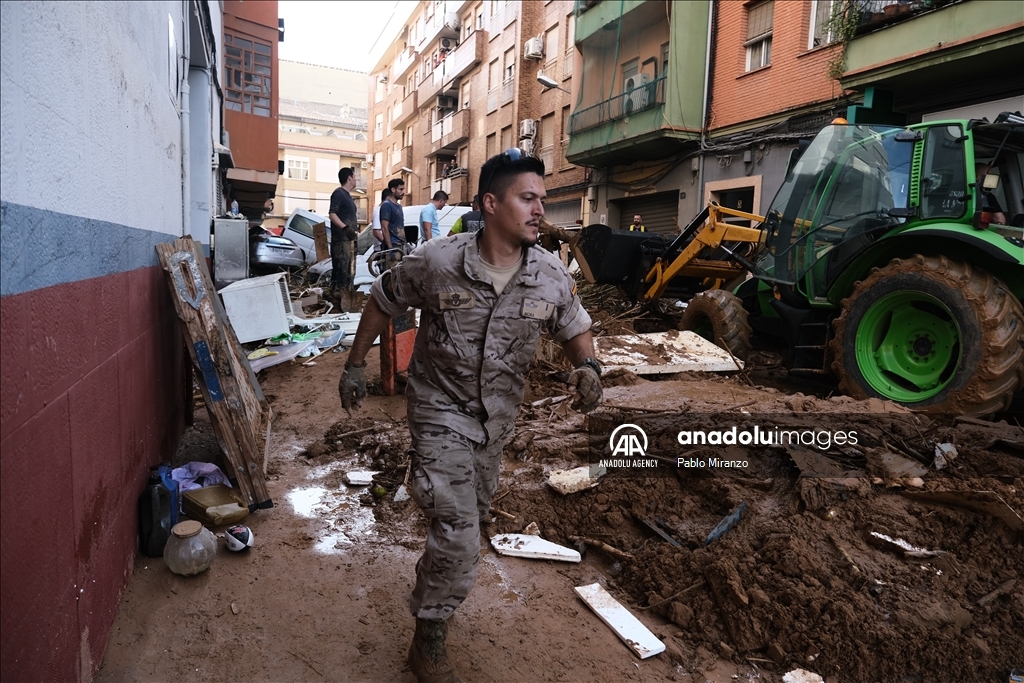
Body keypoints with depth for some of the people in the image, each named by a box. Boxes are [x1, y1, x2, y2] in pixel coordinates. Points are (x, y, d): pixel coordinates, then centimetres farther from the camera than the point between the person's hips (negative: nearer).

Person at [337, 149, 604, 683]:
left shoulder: (552, 276, -12)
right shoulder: (437, 262, -20)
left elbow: (574, 329, 3)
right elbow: (382, 301, -4)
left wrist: (588, 367, -19)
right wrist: (355, 365, 1)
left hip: (498, 417, 5)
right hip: (442, 411, -5)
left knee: (474, 513, 25)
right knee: (458, 538, -10)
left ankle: (430, 591, 56)